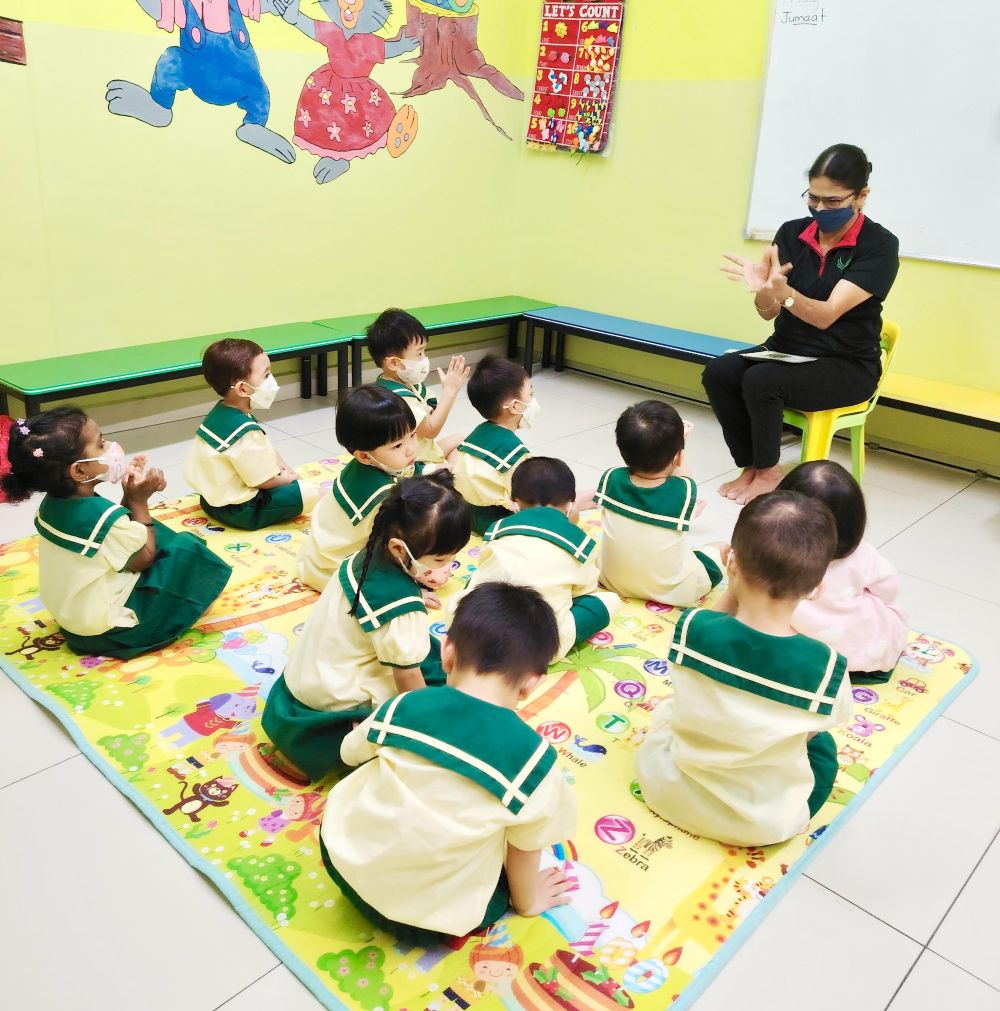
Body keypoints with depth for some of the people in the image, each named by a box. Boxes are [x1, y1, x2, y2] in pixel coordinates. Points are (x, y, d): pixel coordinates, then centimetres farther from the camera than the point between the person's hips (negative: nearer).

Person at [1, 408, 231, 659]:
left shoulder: (53, 503, -8)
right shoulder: (105, 516, -33)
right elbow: (145, 558, -14)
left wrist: (128, 494, -8)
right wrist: (139, 500, -12)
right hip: (105, 630, -8)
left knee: (143, 531, 19)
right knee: (187, 549, -6)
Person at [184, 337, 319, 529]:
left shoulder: (220, 412, 1)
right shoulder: (245, 432, -29)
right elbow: (265, 480, -23)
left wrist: (279, 464, 1)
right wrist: (287, 477, -4)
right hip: (237, 511, -10)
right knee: (311, 493, -13)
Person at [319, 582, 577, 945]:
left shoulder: (402, 707, -14)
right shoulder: (534, 759, -22)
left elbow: (351, 752, 8)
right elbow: (525, 848, -5)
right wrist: (526, 902, 17)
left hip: (346, 860, 2)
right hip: (430, 919, -2)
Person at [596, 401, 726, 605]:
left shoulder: (610, 479, -20)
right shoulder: (685, 491, -25)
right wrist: (677, 442, 2)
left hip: (611, 579, 1)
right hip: (671, 591, -1)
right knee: (721, 550, 22)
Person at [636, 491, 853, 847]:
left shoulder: (691, 628, -24)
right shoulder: (826, 666, -26)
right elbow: (821, 722, -5)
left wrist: (732, 592, -7)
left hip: (670, 794, 2)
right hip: (764, 826, -1)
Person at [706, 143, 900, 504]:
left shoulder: (879, 246, -13)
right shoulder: (791, 233, -1)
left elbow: (826, 315, -23)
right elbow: (768, 313, -3)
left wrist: (782, 291, -43)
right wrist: (762, 290, -27)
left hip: (846, 364, -5)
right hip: (786, 350, 5)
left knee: (760, 380, -30)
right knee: (718, 372, -22)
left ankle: (767, 472, -6)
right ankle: (750, 466, -6)